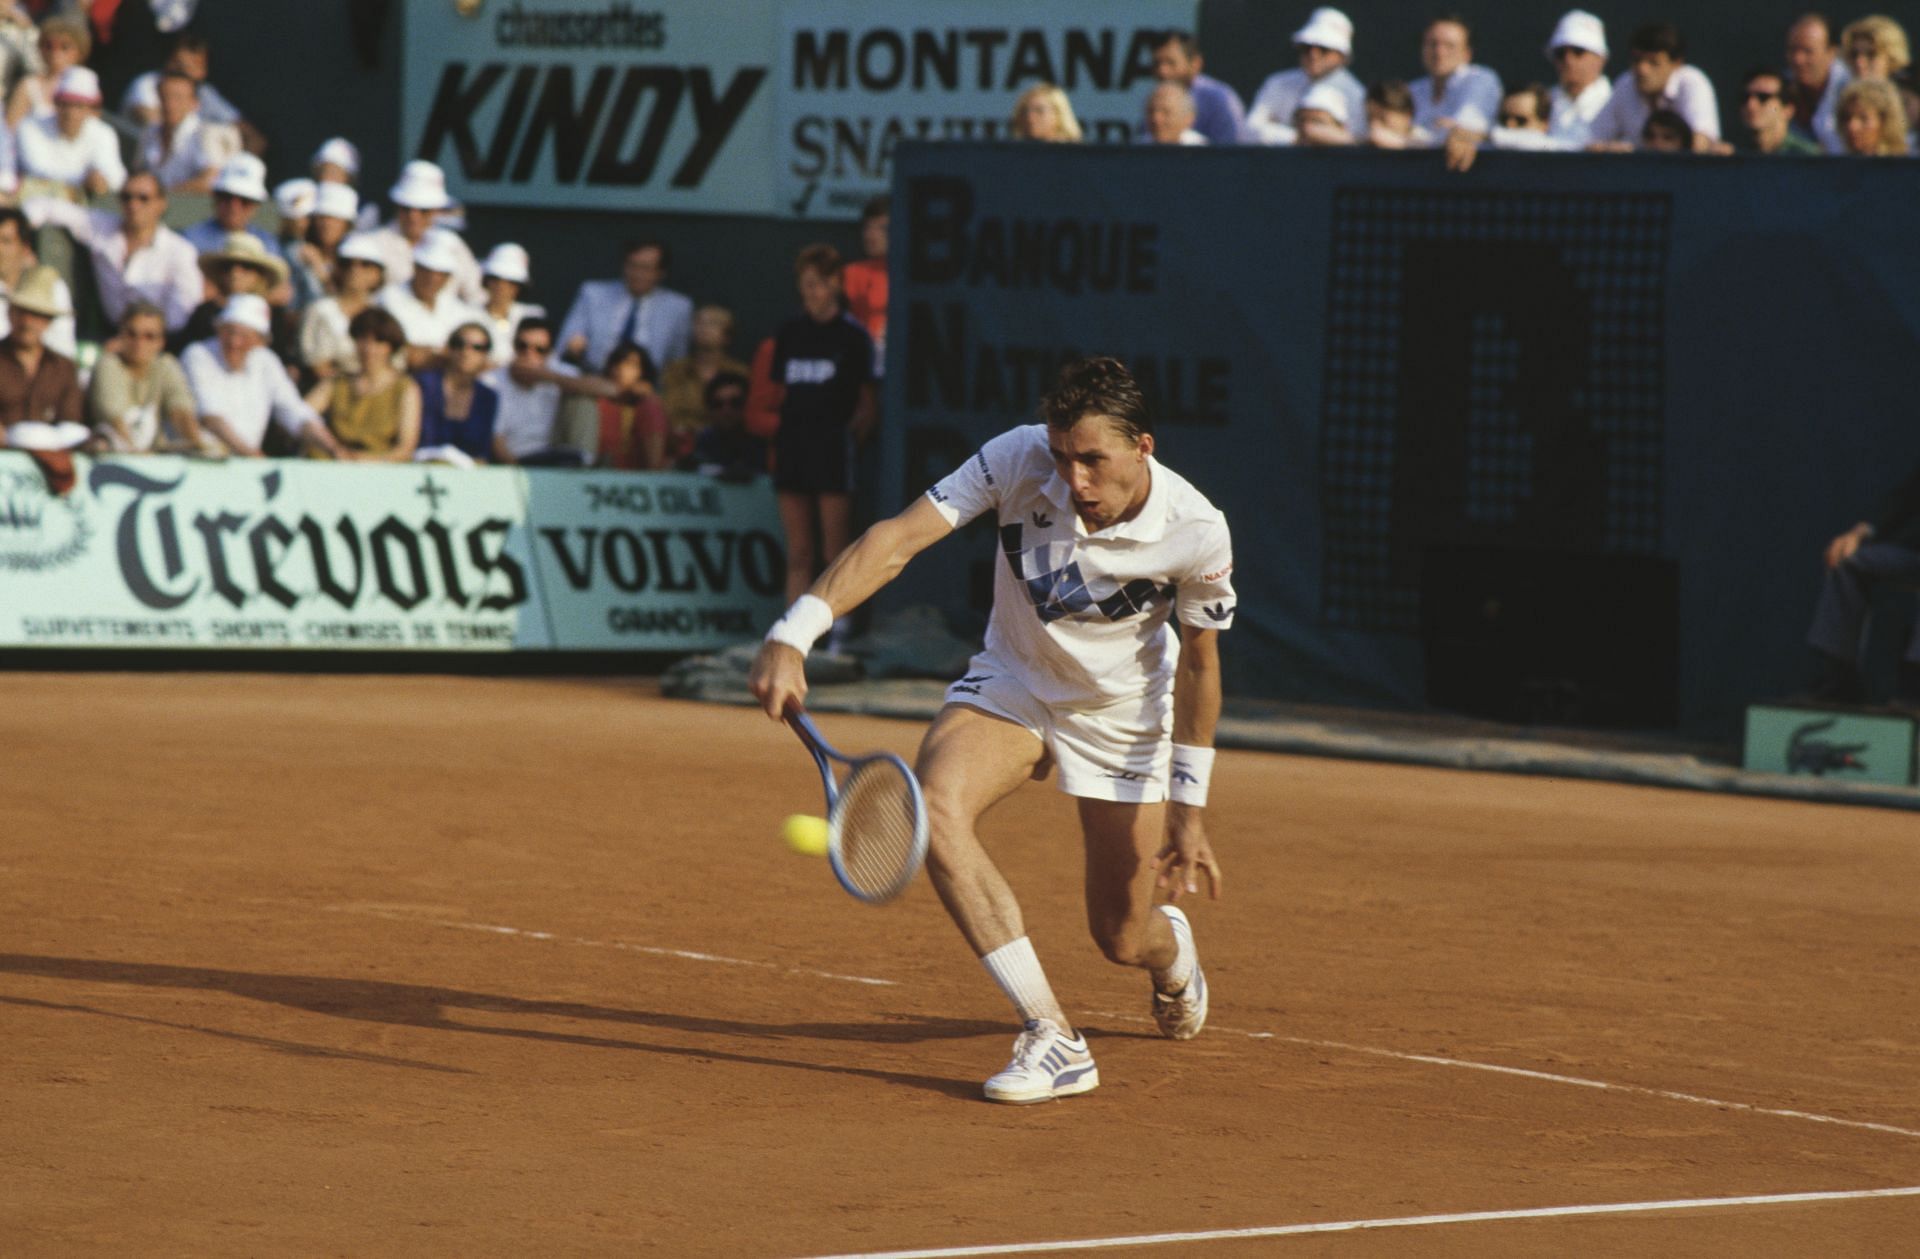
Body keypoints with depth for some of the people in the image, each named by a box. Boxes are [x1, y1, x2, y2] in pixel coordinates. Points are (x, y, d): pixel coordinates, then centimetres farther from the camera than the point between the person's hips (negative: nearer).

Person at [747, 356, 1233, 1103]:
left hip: (1123, 712, -1)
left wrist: (1189, 807, -3)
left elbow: (1199, 663, -8)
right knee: (935, 807, -31)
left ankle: (1173, 950, 48)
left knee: (1121, 940, 4)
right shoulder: (1018, 460, -27)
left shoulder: (1196, 530, -24)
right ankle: (1050, 1038, -30)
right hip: (1011, 684, 1)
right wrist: (793, 635, -47)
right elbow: (897, 540, -33)